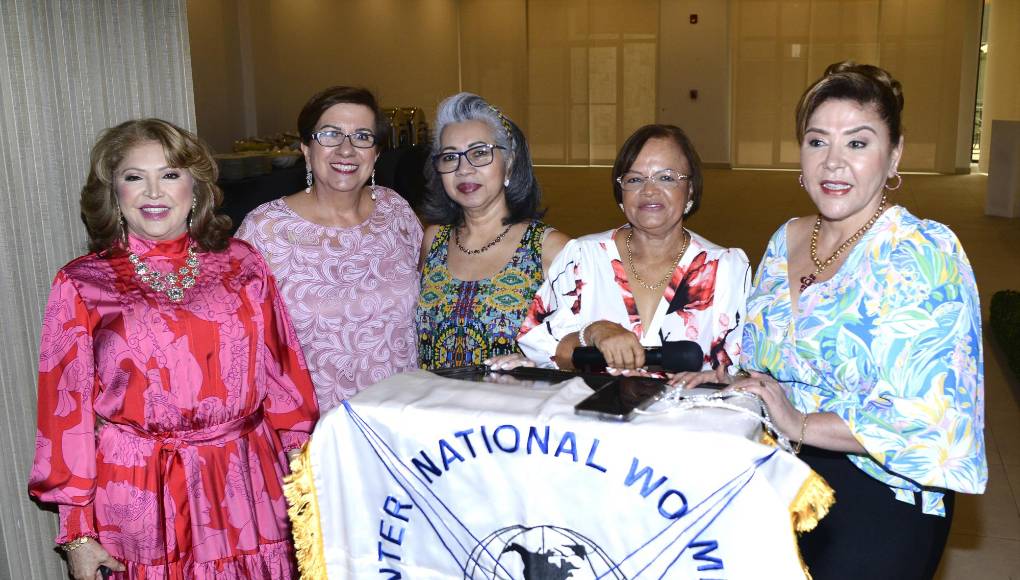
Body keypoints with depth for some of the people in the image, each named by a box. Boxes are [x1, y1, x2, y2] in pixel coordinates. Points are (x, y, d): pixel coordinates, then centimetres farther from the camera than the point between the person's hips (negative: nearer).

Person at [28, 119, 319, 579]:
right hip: (138, 502, -1)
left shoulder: (242, 265, 2)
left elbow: (282, 374, 5)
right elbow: (68, 408, 0)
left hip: (246, 491, 2)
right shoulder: (81, 285, -1)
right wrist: (77, 532, -1)